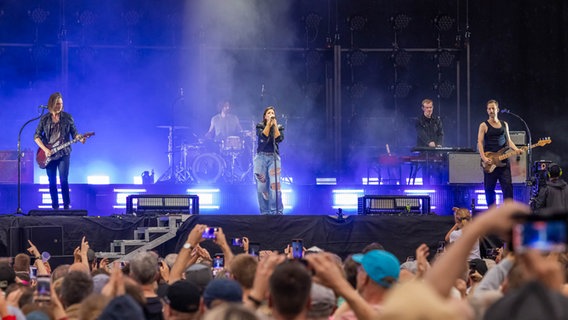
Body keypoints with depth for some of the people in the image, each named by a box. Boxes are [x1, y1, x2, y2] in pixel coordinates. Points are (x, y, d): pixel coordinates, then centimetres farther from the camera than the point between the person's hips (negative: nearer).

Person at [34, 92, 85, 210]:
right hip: (49, 155, 2)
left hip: (63, 153, -2)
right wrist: (45, 149, -9)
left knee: (64, 180, -11)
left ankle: (66, 206, -7)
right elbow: (36, 136, 4)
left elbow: (74, 133, 4)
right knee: (52, 182, 4)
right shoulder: (44, 119, 4)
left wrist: (80, 138, -18)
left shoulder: (67, 117, 2)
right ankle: (55, 207, 10)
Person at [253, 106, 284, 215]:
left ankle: (276, 212, -15)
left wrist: (274, 124, -7)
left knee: (275, 185, -13)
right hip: (261, 157, 0)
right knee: (262, 185, -2)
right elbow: (263, 136, -11)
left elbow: (279, 138, -7)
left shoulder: (279, 127, 11)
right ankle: (264, 212, 5)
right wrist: (269, 124, -11)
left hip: (274, 157, 0)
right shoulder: (260, 126, 8)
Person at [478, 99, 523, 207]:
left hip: (503, 160, 3)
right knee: (489, 188, 1)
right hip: (490, 162, -3)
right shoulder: (484, 125, 2)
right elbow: (480, 143, -5)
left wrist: (516, 149, -3)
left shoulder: (504, 124, 15)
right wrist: (484, 158, -18)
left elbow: (508, 140, 17)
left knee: (508, 186, -6)